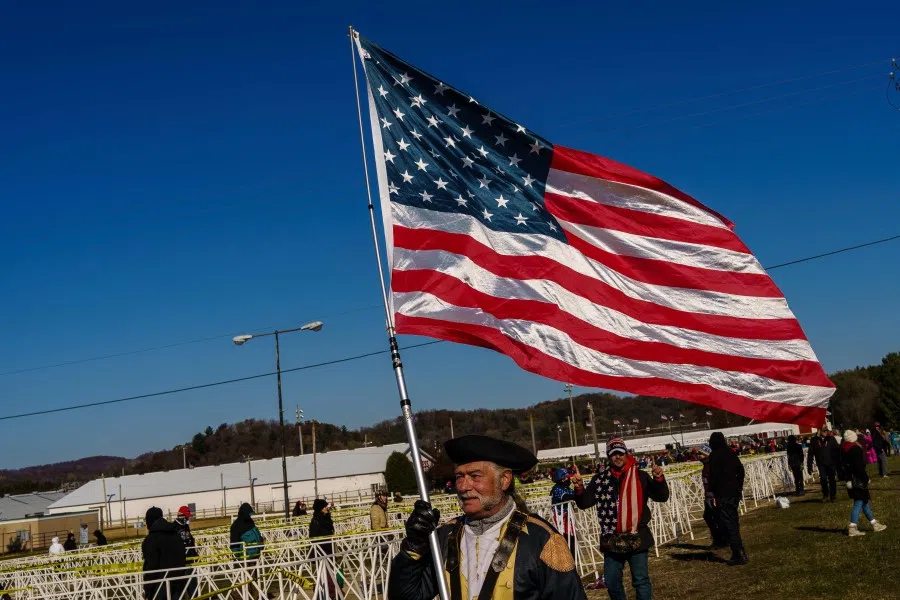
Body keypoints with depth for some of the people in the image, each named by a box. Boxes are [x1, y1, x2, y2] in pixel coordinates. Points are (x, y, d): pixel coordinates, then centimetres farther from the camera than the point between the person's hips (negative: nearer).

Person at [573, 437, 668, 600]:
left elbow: (661, 496, -7)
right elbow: (584, 503, 4)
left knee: (641, 580, 2)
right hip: (612, 539, 3)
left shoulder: (640, 476, -3)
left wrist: (659, 479, -26)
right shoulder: (600, 479, 3)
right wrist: (580, 489, -16)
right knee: (611, 581, 13)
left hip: (636, 538, -3)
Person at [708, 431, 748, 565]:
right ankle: (739, 553, 18)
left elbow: (713, 475, -15)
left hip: (722, 494, -8)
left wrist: (712, 493, -11)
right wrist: (739, 488, 20)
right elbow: (740, 470, 16)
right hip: (734, 492, 8)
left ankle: (740, 555, -10)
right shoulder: (731, 454, 12)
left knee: (728, 524, -5)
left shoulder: (714, 456, -10)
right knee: (733, 523, 15)